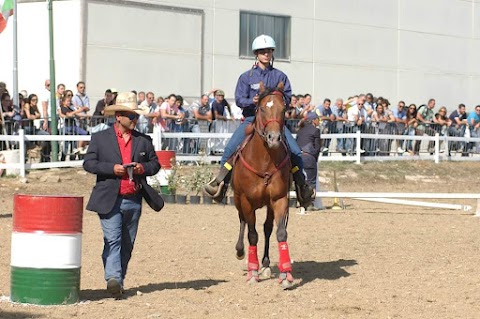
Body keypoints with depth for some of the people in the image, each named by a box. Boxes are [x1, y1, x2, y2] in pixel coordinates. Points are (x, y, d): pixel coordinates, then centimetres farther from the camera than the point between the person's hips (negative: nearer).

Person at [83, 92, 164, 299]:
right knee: (112, 240, -14)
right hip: (109, 200, -4)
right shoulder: (100, 138, 3)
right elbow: (88, 163, -2)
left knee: (127, 244, 8)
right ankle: (113, 278, -24)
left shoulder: (143, 140, 12)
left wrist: (143, 168, -8)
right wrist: (112, 168, -16)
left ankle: (119, 281, 17)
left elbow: (155, 163, 16)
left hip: (134, 201, 4)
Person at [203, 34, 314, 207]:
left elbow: (288, 97, 4)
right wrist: (252, 101, -20)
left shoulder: (279, 76, 9)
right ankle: (221, 182, -7)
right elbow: (239, 99, 1)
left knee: (295, 152, -13)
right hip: (251, 118, 0)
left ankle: (301, 187, 2)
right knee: (231, 148, -19)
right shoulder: (246, 77, 6)